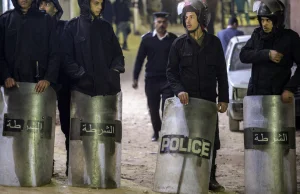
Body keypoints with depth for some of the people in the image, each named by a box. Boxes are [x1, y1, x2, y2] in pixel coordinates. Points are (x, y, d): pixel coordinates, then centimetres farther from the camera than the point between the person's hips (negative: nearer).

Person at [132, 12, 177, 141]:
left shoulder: (173, 39, 1)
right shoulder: (147, 39, 1)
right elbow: (140, 59, 4)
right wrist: (135, 78, 2)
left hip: (168, 80, -1)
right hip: (151, 80, 1)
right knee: (153, 108, 10)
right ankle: (156, 132, 27)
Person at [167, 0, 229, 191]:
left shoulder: (214, 42, 4)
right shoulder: (179, 44, 2)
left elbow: (221, 73, 7)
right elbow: (171, 71, 3)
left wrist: (224, 98, 3)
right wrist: (179, 90, -13)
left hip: (209, 100, 1)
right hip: (187, 99, -1)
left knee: (211, 141, 3)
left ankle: (210, 178, 14)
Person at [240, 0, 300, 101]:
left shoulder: (290, 37, -3)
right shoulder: (257, 34, 9)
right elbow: (243, 55, -2)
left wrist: (290, 88, -13)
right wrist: (267, 54, -15)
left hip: (278, 95, -4)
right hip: (255, 93, 4)